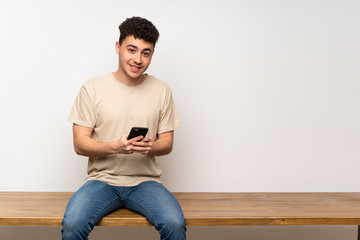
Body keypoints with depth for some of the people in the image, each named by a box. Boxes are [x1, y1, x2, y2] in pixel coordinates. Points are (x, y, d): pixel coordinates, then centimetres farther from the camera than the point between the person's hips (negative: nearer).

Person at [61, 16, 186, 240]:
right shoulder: (92, 89, -1)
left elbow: (167, 143, 9)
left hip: (145, 181, 1)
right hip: (102, 179, -1)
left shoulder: (162, 91, 5)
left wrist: (151, 147, -15)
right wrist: (115, 147, -21)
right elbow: (79, 144, -2)